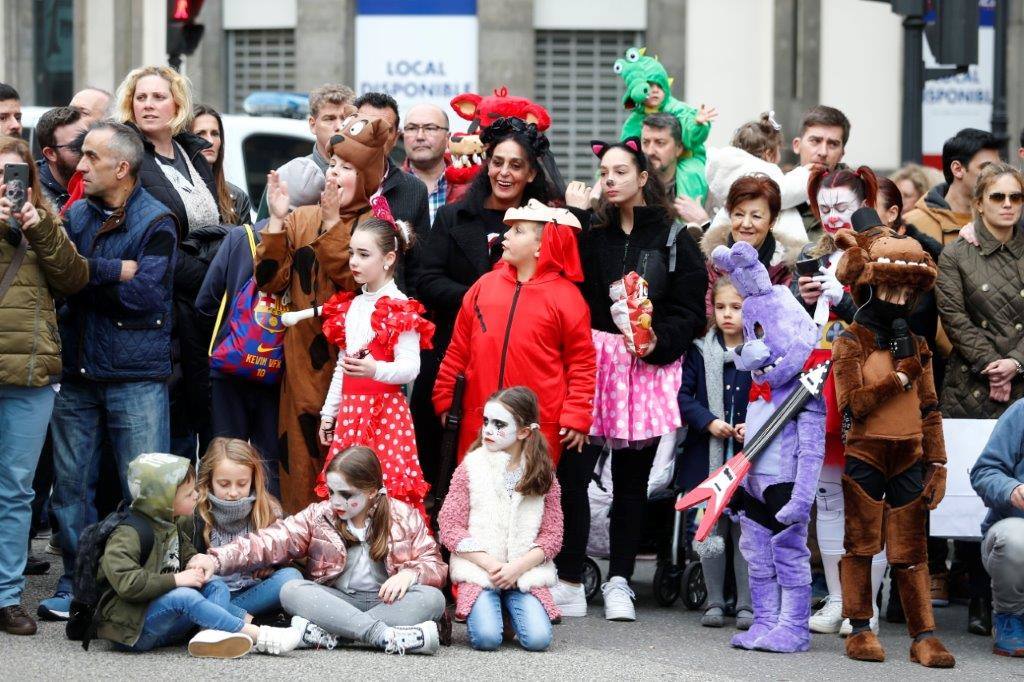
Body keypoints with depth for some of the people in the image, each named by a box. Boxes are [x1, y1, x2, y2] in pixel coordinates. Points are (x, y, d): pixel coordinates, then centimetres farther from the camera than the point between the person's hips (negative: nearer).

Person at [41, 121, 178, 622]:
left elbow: (146, 294, -14)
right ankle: (75, 584, 17)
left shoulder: (155, 222, -3)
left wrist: (86, 270, -11)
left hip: (136, 377, -5)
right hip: (76, 371, 5)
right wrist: (115, 273, -13)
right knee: (71, 482, 7)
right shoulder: (77, 215, 12)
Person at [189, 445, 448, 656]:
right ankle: (386, 636, -43)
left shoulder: (405, 518, 3)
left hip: (387, 601, 0)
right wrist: (216, 559, -24)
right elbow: (271, 541, -9)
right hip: (336, 602, 1)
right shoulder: (318, 516, 3)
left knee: (432, 598, -30)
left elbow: (435, 565, 2)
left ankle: (331, 635, -37)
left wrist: (410, 573, -22)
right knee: (292, 591, -28)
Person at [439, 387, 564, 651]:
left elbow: (552, 535, 3)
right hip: (478, 569, -1)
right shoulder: (470, 468, 3)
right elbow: (450, 527, -2)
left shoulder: (542, 475, 6)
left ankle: (512, 607, 12)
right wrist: (491, 565, -12)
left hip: (526, 571, 1)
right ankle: (480, 609, 11)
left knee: (538, 639, -20)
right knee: (486, 638, -24)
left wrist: (517, 568, -13)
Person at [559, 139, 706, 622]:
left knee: (632, 478, 6)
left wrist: (658, 342, -15)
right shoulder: (591, 231, 11)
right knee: (572, 471, -11)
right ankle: (569, 580, -5)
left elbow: (691, 310, 1)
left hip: (649, 367, 0)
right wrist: (575, 217, -6)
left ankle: (619, 583, 14)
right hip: (591, 360, 0)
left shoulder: (672, 239, 4)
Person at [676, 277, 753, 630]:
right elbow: (683, 395, 2)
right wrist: (709, 422, -11)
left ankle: (747, 604, 8)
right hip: (709, 454, 2)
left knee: (746, 529, 1)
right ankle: (714, 602, 14)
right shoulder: (701, 351, 5)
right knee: (712, 530, 6)